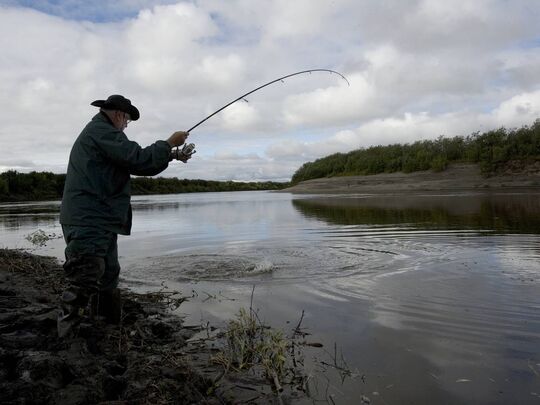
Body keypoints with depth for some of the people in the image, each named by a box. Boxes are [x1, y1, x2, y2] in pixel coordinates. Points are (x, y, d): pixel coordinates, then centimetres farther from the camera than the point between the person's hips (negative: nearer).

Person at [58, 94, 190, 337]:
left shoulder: (97, 133, 23)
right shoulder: (102, 132, -10)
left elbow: (132, 162, 24)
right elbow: (140, 160, -20)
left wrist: (171, 156, 20)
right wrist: (169, 144, -5)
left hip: (98, 223, 11)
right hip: (89, 223, -11)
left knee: (108, 279, 17)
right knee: (83, 287, -12)